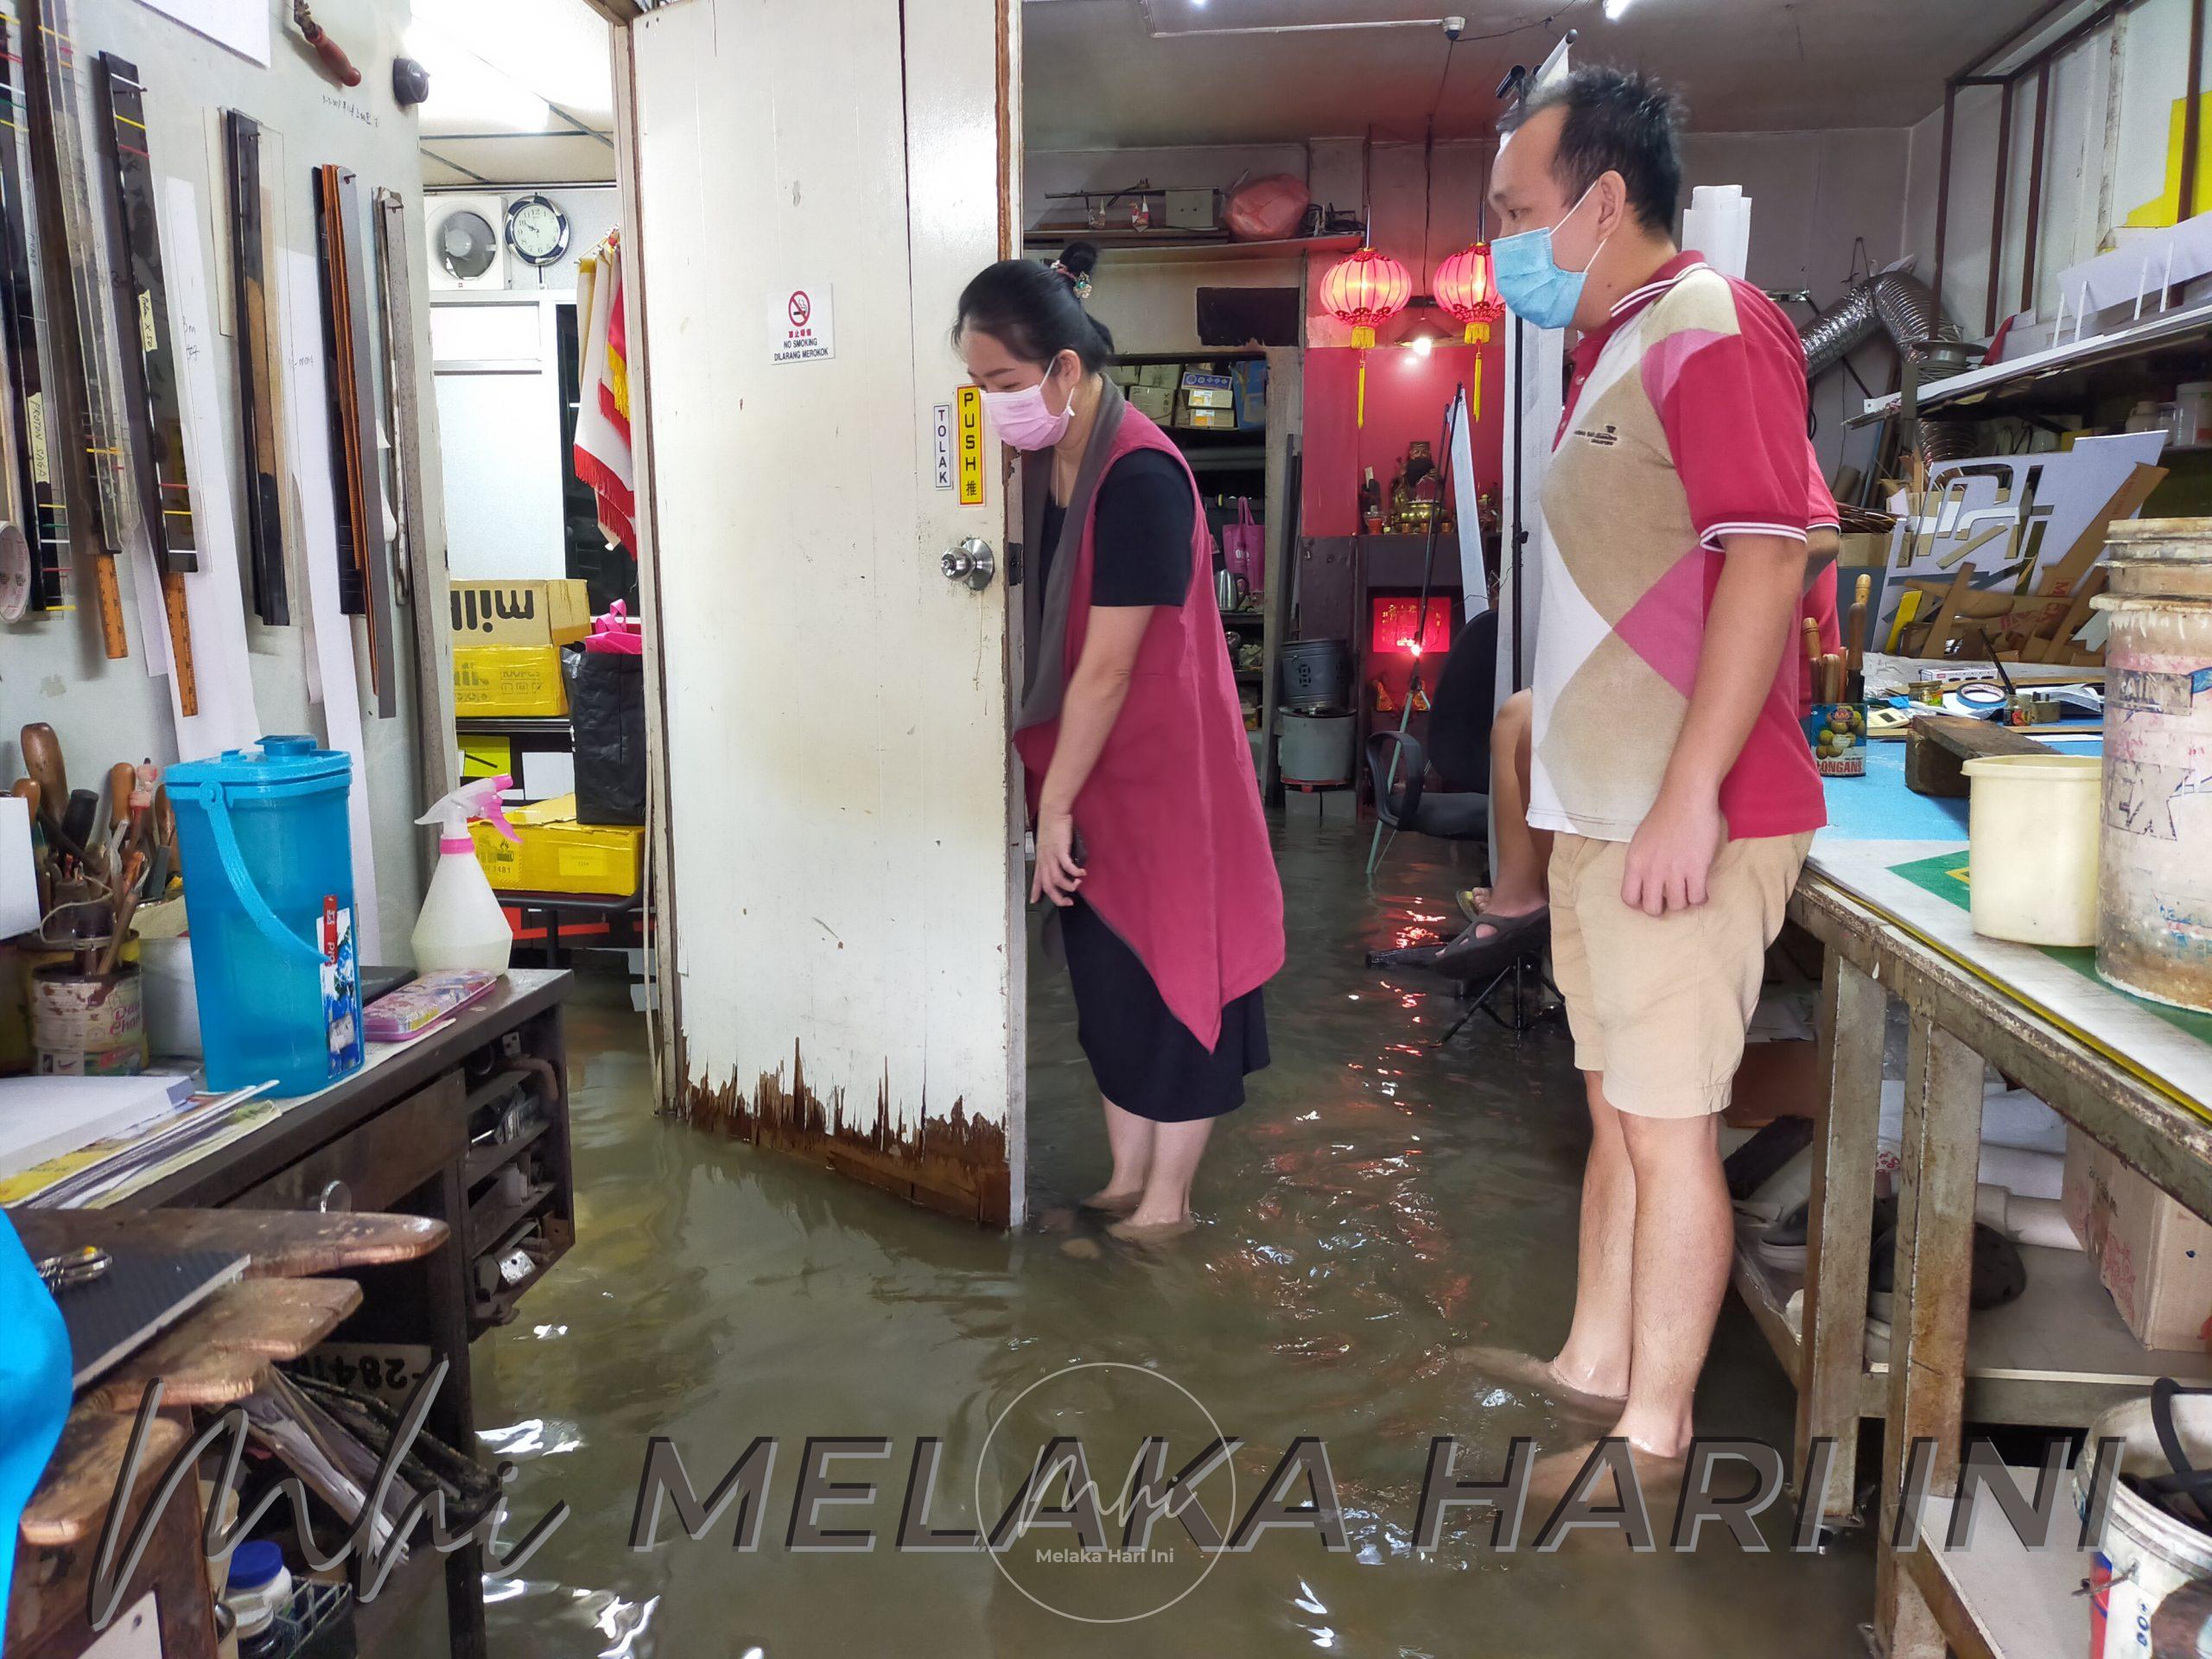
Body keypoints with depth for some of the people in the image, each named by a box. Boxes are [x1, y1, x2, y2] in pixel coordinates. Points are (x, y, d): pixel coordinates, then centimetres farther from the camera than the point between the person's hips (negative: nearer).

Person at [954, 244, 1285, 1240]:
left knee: (1170, 970, 5)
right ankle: (1125, 1180, 29)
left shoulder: (1139, 477, -22)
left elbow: (1107, 668, -21)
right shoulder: (1044, 464, 3)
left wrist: (1053, 805, -16)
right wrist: (1053, 797, 5)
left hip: (1160, 766, -8)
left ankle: (1168, 1199, 19)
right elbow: (1047, 638, 7)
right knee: (1107, 972, 14)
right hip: (1083, 765, 8)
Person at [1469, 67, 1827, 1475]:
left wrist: (1688, 800, -23)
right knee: (1618, 1103, 16)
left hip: (1682, 819, -9)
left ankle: (1655, 1431, 14)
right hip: (1602, 812, 9)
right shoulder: (1615, 352, 18)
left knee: (1669, 1121, 0)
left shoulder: (1711, 329, -11)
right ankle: (1594, 1366, 30)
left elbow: (1767, 562, -20)